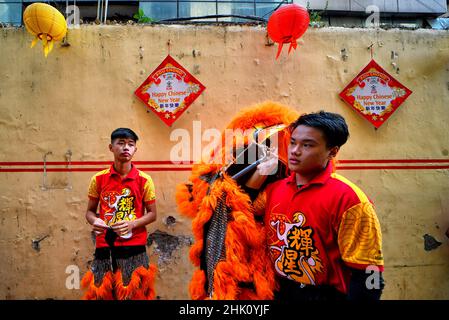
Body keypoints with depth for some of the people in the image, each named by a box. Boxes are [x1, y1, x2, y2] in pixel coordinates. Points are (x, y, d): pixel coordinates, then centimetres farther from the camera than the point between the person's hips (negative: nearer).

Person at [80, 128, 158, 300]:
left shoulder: (144, 180, -2)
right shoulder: (99, 179, 2)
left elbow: (152, 213, 2)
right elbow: (90, 211, 10)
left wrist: (132, 224, -15)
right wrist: (94, 221, -13)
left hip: (134, 248, -1)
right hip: (104, 247, 2)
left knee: (134, 293, 6)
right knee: (101, 292, 10)